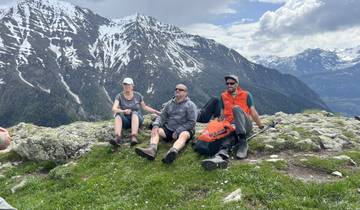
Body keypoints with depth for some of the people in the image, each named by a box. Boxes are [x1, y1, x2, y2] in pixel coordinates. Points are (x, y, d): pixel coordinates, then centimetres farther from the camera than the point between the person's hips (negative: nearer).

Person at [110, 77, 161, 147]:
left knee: (134, 113, -33)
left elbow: (144, 107, 11)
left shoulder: (138, 95, -1)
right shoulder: (119, 96, -5)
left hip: (137, 119, 0)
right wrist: (124, 111, -37)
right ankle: (117, 138, -48)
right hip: (125, 121, 0)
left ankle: (134, 137, -50)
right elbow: (114, 109, -18)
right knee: (118, 114, -30)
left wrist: (156, 112, 3)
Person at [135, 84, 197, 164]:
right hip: (168, 129, 5)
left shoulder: (190, 105, -1)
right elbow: (162, 116, 11)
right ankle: (152, 150, -48)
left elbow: (191, 122, -9)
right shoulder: (169, 103, 14)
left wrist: (177, 131, -17)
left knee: (184, 135, -37)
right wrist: (156, 125, -11)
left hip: (184, 130, -5)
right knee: (155, 131, -19)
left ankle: (173, 152, -67)